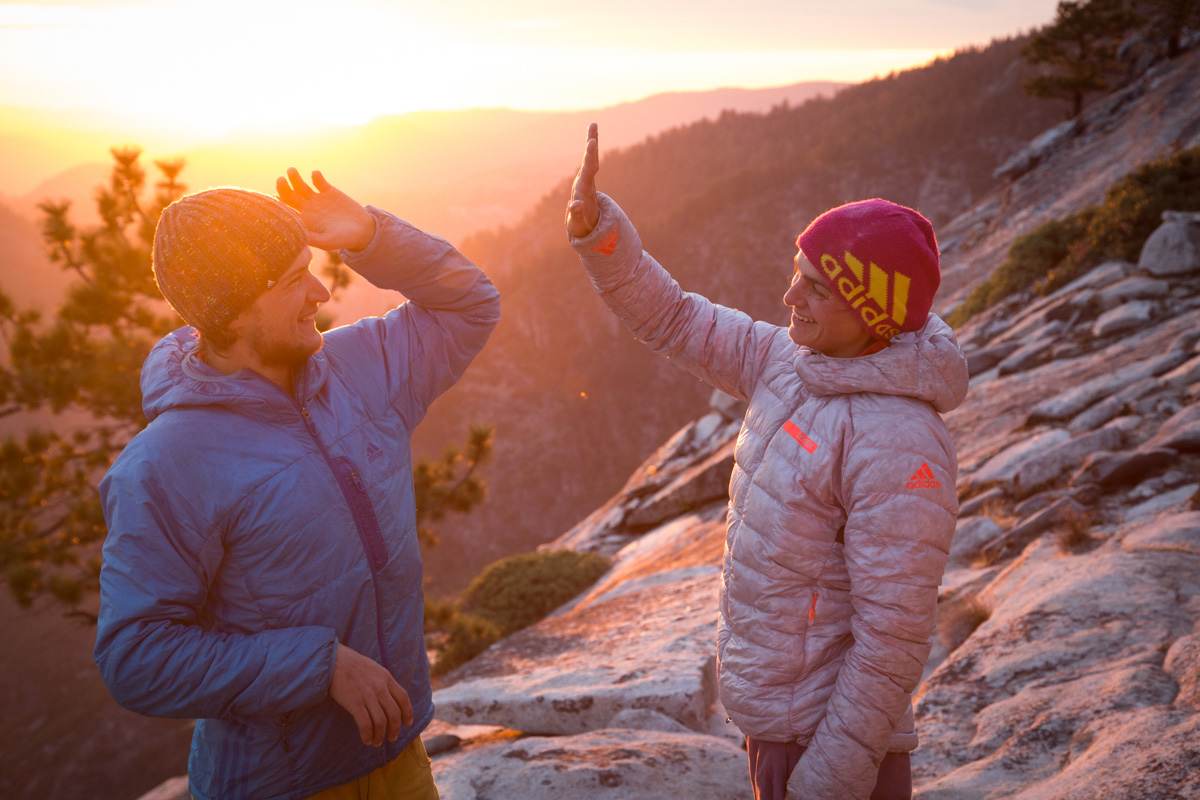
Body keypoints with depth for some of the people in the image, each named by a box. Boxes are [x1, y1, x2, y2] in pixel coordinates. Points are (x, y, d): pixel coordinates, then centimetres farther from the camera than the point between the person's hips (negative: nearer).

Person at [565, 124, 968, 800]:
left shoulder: (897, 446, -27)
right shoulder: (795, 361, -3)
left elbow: (894, 636, -25)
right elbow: (674, 321, 3)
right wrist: (594, 226, -9)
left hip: (832, 741, -8)